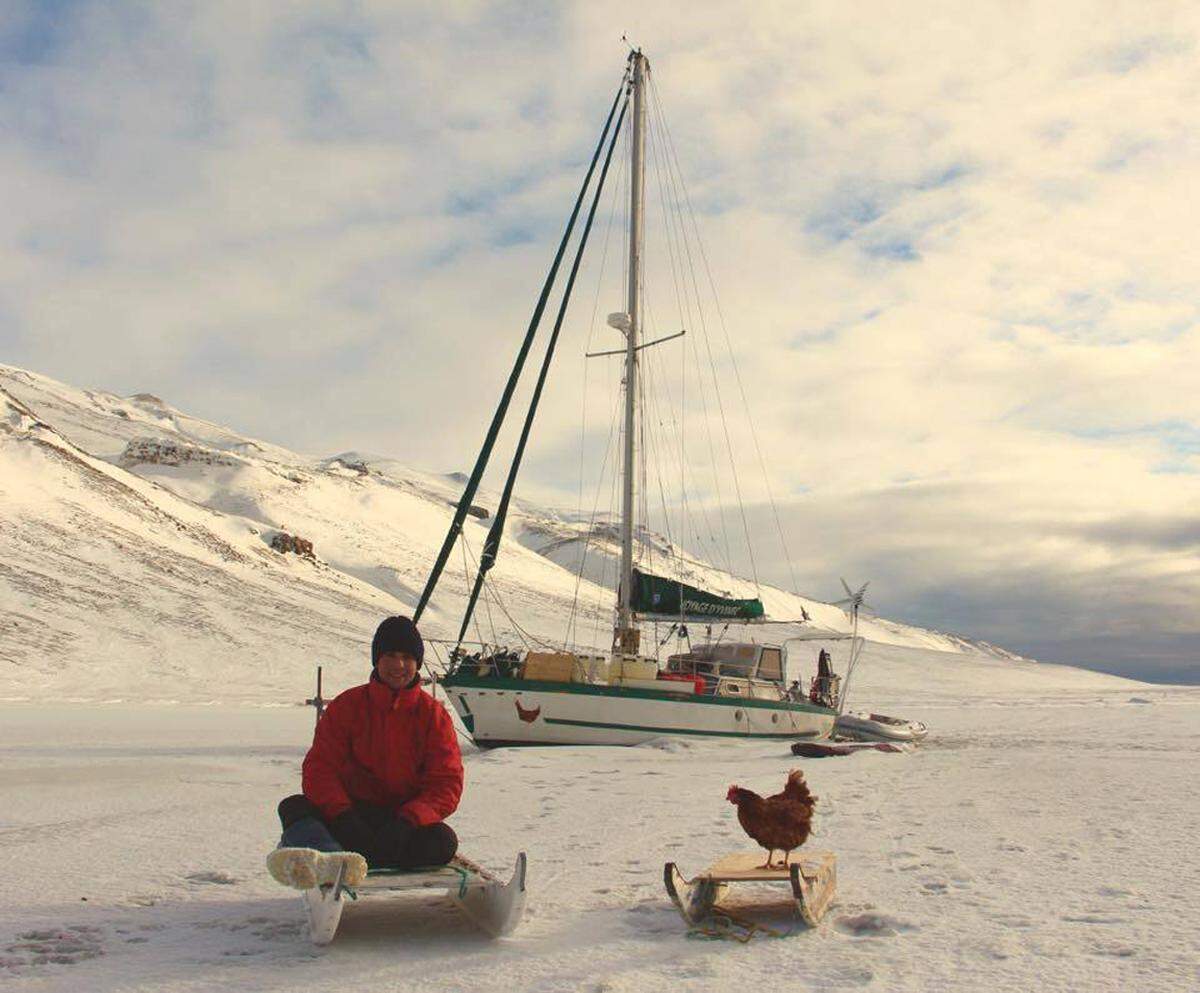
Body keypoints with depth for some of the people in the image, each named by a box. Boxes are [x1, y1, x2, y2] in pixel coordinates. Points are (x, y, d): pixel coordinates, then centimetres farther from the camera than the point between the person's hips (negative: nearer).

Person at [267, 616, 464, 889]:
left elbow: (447, 784, -5)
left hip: (406, 821, -1)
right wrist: (343, 816, -24)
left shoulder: (433, 715, 2)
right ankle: (332, 863, -61)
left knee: (444, 842, -32)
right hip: (352, 813, 1)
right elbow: (319, 768, -4)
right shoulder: (346, 706, 3)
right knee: (293, 807, -23)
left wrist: (407, 821, -24)